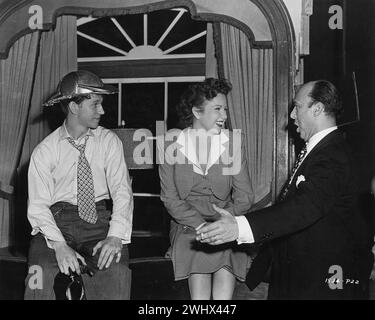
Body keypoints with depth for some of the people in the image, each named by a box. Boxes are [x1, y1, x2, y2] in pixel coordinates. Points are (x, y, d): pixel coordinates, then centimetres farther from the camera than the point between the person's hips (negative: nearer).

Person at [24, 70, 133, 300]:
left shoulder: (110, 141, 5)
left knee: (116, 274, -27)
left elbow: (122, 189, -4)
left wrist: (116, 236, -20)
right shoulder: (44, 152, 2)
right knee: (41, 276, -28)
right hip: (58, 220, 0)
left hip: (99, 220, 1)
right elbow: (38, 205, -4)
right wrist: (59, 244, -21)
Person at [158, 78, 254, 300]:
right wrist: (201, 225, -13)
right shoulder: (172, 145, -1)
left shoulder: (232, 145, 1)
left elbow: (244, 198, 1)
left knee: (224, 292, -16)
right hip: (188, 228, 0)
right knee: (200, 292, -14)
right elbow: (170, 198, -2)